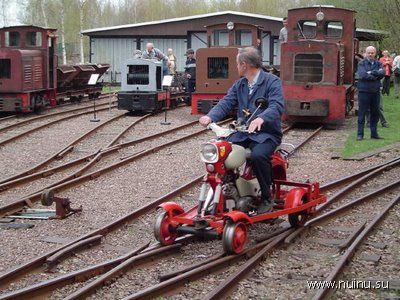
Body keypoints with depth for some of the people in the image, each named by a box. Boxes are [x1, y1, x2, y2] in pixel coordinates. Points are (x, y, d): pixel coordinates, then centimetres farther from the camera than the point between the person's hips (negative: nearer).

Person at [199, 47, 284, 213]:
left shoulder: (272, 81, -4)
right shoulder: (239, 84, 17)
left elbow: (277, 106, -20)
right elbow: (226, 103, 4)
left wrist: (261, 118, -41)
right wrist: (210, 117, -17)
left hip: (266, 133, -6)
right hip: (242, 133, 6)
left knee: (258, 155, -35)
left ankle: (267, 198, -15)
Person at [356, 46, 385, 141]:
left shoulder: (378, 64, 10)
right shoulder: (361, 63, -1)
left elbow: (382, 73, -7)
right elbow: (362, 75, -17)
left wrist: (371, 73, -13)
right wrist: (376, 75, -9)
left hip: (375, 91, 4)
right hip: (364, 91, -4)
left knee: (375, 113, 10)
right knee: (362, 113, 0)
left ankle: (374, 133, 20)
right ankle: (360, 134, 6)